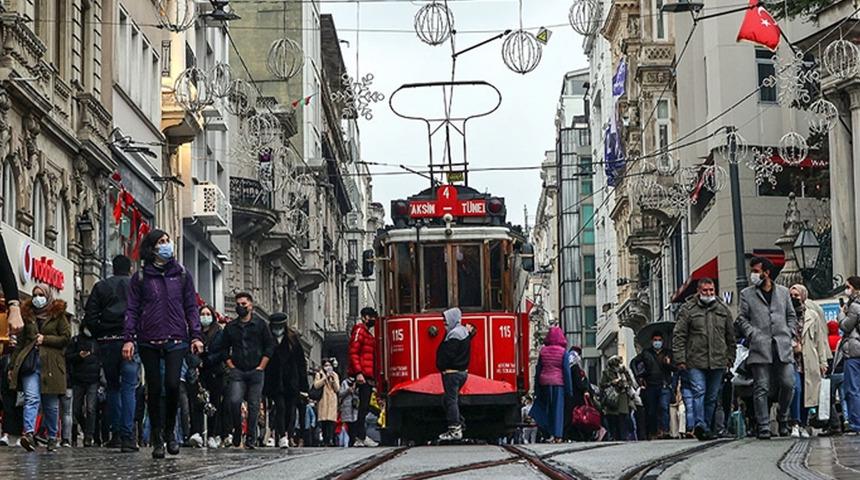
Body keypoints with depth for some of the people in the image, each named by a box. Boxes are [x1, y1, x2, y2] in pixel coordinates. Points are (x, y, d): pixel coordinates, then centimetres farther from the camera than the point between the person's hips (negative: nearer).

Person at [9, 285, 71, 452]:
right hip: (29, 362, 1)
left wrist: (45, 339, -8)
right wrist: (13, 366, 13)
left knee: (51, 404, 5)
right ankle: (29, 433, -31)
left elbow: (66, 337, 1)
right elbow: (20, 342, 18)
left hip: (51, 364, -1)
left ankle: (52, 438, 14)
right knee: (31, 398, -17)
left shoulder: (58, 314, 9)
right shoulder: (27, 315, 17)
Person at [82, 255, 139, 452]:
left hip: (107, 342, 2)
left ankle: (116, 434, 16)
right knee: (129, 388, -4)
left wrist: (100, 336, 10)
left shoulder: (101, 287, 9)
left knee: (112, 387, 16)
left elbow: (90, 317, 3)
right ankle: (127, 437, -12)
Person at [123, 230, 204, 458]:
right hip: (149, 342, 0)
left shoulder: (182, 275, 12)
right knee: (154, 389, 1)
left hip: (176, 340, 0)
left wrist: (196, 336, 2)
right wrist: (129, 338, -6)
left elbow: (191, 308, 12)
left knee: (172, 385, -13)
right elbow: (132, 310, 5)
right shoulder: (140, 277, 7)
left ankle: (170, 431, 8)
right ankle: (157, 438, 11)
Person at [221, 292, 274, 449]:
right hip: (237, 372, 1)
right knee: (235, 401, -17)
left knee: (254, 405, 0)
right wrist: (231, 366, 3)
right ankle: (237, 431, 2)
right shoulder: (230, 327, 12)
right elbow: (225, 348, 15)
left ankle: (251, 439, 5)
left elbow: (270, 346, 4)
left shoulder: (260, 324, 5)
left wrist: (261, 366, -3)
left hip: (255, 372, -1)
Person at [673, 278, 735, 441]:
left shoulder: (723, 310, 12)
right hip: (695, 361, -4)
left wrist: (730, 358, 15)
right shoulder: (688, 309, 1)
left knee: (712, 397, 7)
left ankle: (707, 427, 14)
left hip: (718, 361, 4)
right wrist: (680, 359, -8)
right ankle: (700, 424, -21)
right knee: (699, 391, -15)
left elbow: (731, 336, 19)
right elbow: (678, 336, -1)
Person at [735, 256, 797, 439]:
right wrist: (753, 334, -7)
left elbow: (791, 315, 21)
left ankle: (782, 418, 19)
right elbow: (742, 319, 7)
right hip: (760, 347, -2)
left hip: (782, 346, 2)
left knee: (788, 384, -4)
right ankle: (763, 427, -1)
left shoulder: (783, 292, 16)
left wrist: (791, 333, 6)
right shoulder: (746, 294, 10)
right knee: (761, 388, -5)